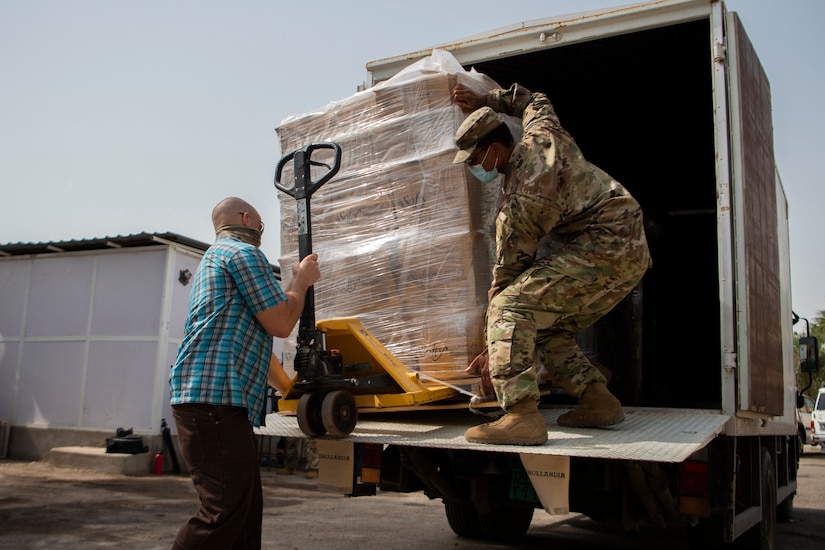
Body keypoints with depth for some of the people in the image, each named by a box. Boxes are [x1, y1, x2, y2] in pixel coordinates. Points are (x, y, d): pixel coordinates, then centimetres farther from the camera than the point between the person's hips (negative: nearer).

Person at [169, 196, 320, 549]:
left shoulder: (217, 257, 30)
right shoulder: (244, 252, -2)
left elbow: (251, 343, 32)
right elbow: (280, 323, -7)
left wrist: (288, 387, 34)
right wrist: (302, 280, 10)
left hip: (223, 400, 11)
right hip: (215, 398, -11)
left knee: (246, 508, 10)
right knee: (226, 510, -15)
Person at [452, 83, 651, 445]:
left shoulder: (516, 204, -13)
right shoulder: (542, 133, 10)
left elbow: (508, 275, -9)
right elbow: (535, 100, 36)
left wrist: (491, 348, -1)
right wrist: (485, 101, 29)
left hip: (602, 249, -10)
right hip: (634, 251, 10)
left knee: (509, 307, -19)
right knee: (545, 329, 15)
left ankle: (522, 416, -30)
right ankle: (599, 401, 9)